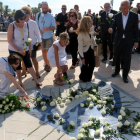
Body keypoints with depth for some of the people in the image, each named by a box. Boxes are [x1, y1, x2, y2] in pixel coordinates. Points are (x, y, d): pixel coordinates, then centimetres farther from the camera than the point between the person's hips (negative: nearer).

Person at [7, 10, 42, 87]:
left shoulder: (26, 24, -3)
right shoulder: (12, 26, -15)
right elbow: (9, 40, -15)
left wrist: (30, 48, 2)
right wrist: (19, 50, -18)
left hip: (25, 50, 3)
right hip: (14, 51, -2)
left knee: (30, 66, 3)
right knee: (17, 67, 10)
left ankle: (36, 82, 11)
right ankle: (20, 83, 26)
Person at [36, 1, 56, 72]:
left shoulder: (51, 16, -2)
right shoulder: (38, 15, 2)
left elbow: (54, 27, -1)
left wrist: (47, 29, -20)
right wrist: (39, 30, -13)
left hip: (49, 36, -2)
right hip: (41, 36, 2)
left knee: (48, 51, -1)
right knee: (43, 51, 10)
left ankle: (48, 65, 11)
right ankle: (46, 64, 25)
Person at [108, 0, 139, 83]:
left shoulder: (134, 16, -7)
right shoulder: (117, 16, -3)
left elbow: (136, 29, -3)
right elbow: (114, 26, -2)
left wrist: (136, 41, -3)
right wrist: (111, 29, -26)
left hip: (129, 41, -2)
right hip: (119, 40, 2)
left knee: (127, 59, 1)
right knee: (117, 57, 16)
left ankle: (125, 75, 16)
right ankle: (117, 71, 38)